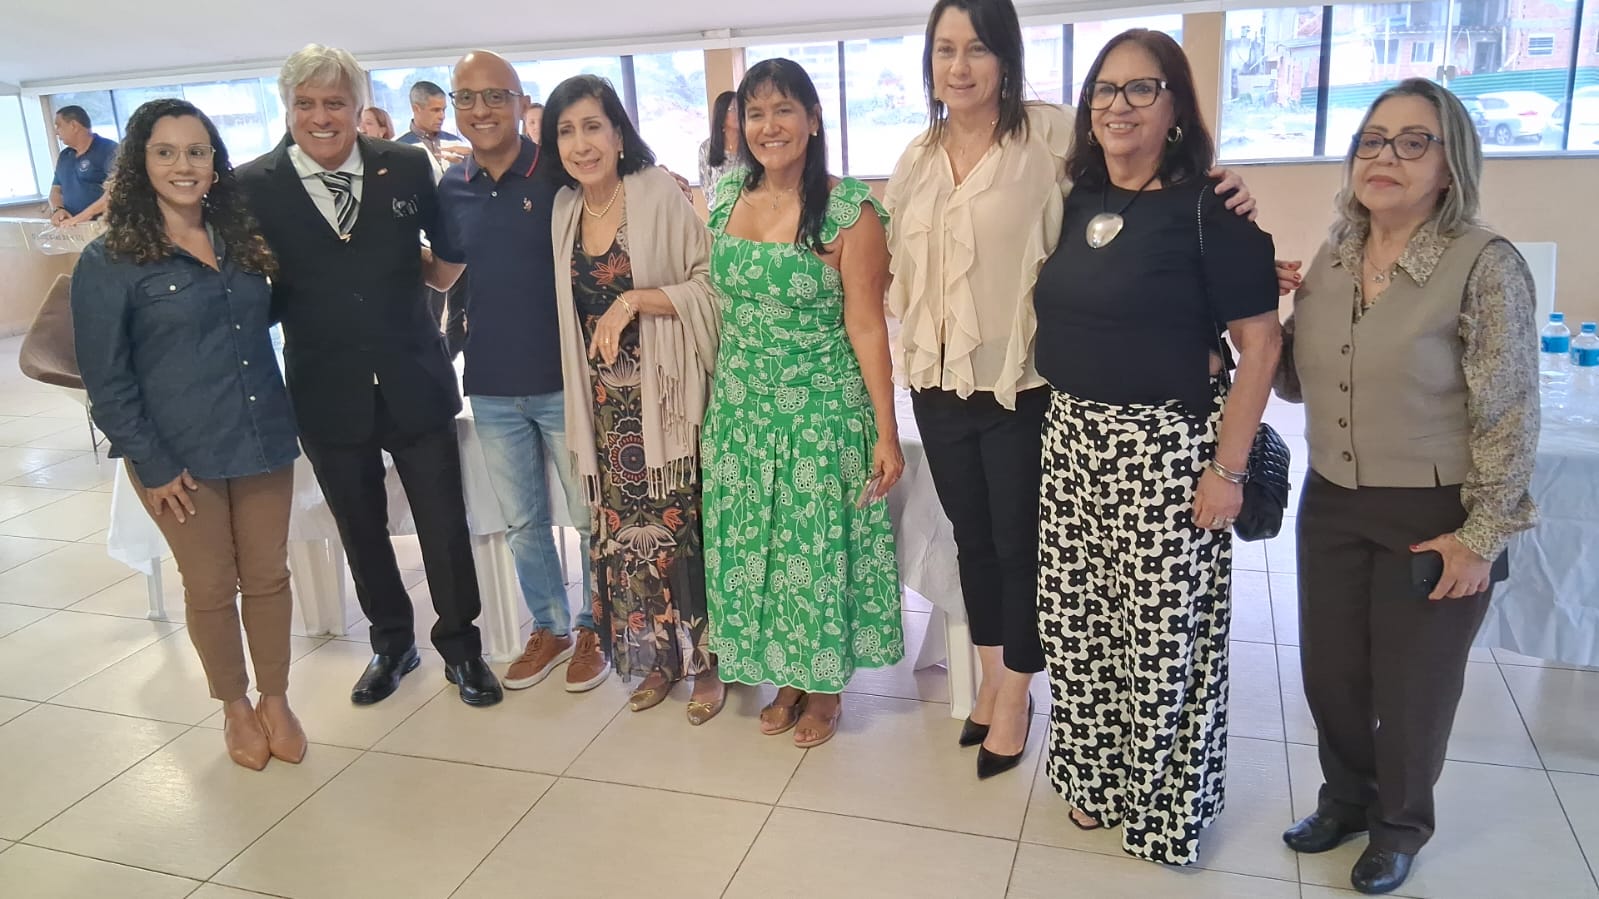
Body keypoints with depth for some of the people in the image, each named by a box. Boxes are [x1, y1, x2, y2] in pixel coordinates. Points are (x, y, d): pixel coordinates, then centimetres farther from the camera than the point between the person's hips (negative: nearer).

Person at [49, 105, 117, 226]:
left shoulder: (108, 149, -3)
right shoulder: (64, 156, 21)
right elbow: (56, 189, 25)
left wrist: (79, 218, -19)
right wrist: (57, 210, 1)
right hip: (72, 228, 6)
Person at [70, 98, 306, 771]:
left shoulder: (244, 241, 5)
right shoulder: (110, 261, -8)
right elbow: (105, 377, -8)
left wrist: (276, 271, 3)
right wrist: (150, 464, -11)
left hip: (263, 440, 4)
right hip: (181, 456, -4)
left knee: (269, 576, 12)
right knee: (210, 587, 11)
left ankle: (276, 699, 30)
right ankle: (235, 707, 31)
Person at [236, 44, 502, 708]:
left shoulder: (408, 168, -3)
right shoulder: (254, 187, -4)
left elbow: (448, 249, 9)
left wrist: (434, 275, -8)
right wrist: (259, 293, -17)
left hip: (414, 381, 0)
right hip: (327, 393, 1)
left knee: (445, 525, 8)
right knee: (361, 531, 16)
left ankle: (460, 647, 29)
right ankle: (391, 644, 38)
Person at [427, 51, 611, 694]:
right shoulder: (451, 188, 5)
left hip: (564, 379, -4)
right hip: (491, 388, 5)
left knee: (591, 516, 8)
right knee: (521, 522, 16)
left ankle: (592, 629, 28)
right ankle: (548, 628, 34)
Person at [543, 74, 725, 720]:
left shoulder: (660, 194, -8)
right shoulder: (564, 208, 8)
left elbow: (711, 286, -11)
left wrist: (636, 300, -20)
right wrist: (581, 404, 12)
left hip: (663, 394, -5)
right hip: (605, 401, 5)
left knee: (677, 525, -2)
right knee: (624, 529, 8)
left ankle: (704, 660, 16)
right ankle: (657, 658, 25)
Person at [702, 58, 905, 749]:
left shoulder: (849, 212, -12)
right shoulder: (725, 201, 4)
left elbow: (866, 326, -12)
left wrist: (886, 433, -13)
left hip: (823, 409, -5)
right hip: (741, 409, 5)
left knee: (819, 544, 6)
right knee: (751, 544, 13)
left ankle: (824, 686, 29)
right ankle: (783, 676, 34)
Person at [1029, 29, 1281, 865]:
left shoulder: (1209, 209, -10)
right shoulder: (1077, 203, 8)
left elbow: (1260, 341, -12)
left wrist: (1229, 468, -15)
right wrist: (1062, 417, 12)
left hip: (1168, 447, -6)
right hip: (1073, 437, 6)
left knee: (1165, 636, 4)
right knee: (1076, 623, 13)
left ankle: (1166, 809, 25)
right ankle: (1097, 779, 33)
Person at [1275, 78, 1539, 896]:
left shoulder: (1485, 265, -16)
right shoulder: (1331, 260, 1)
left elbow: (1509, 415, -14)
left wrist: (1481, 536, -14)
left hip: (1431, 516, -5)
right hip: (1332, 504, 5)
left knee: (1413, 687, 12)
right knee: (1328, 671, 16)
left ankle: (1400, 825, 37)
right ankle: (1344, 797, 42)